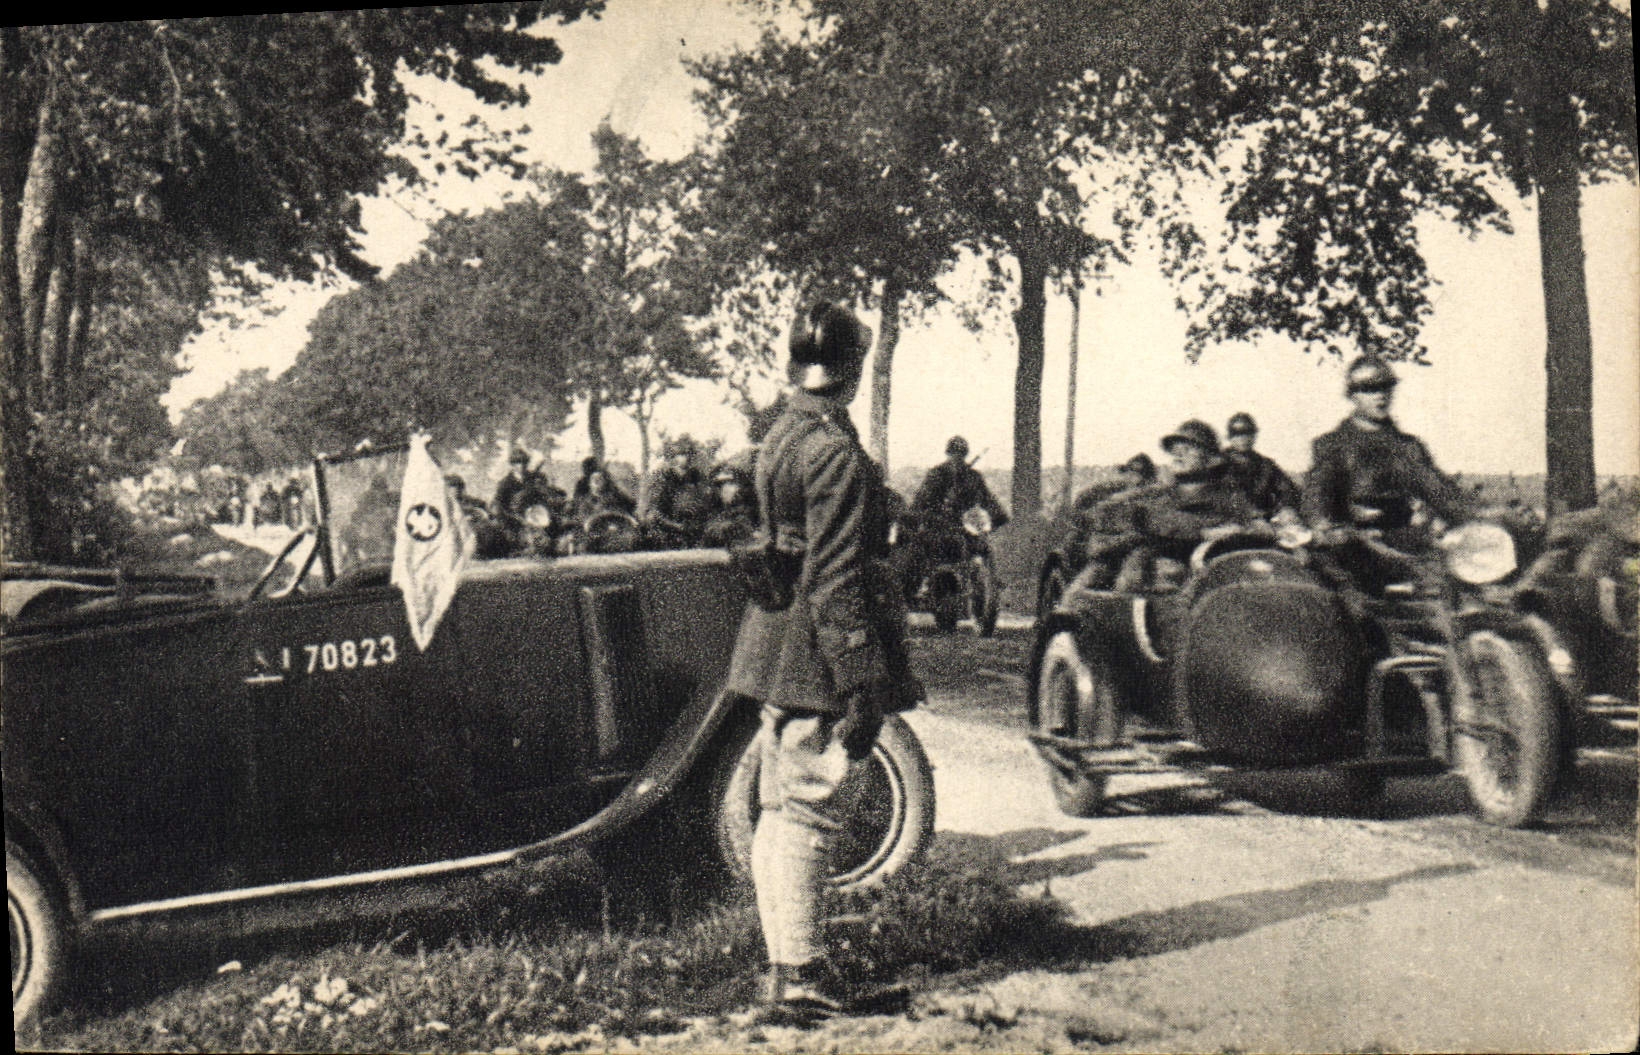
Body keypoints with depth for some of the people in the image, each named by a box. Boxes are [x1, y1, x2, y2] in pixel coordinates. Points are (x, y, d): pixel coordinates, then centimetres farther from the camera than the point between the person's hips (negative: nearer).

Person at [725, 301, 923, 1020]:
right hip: (820, 662, -9)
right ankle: (799, 977, 6)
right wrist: (863, 690, -19)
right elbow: (836, 582, -21)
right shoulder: (836, 452, -17)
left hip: (775, 649, 9)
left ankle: (784, 966, 24)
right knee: (809, 816, -2)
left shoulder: (779, 437, 12)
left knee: (777, 813, 14)